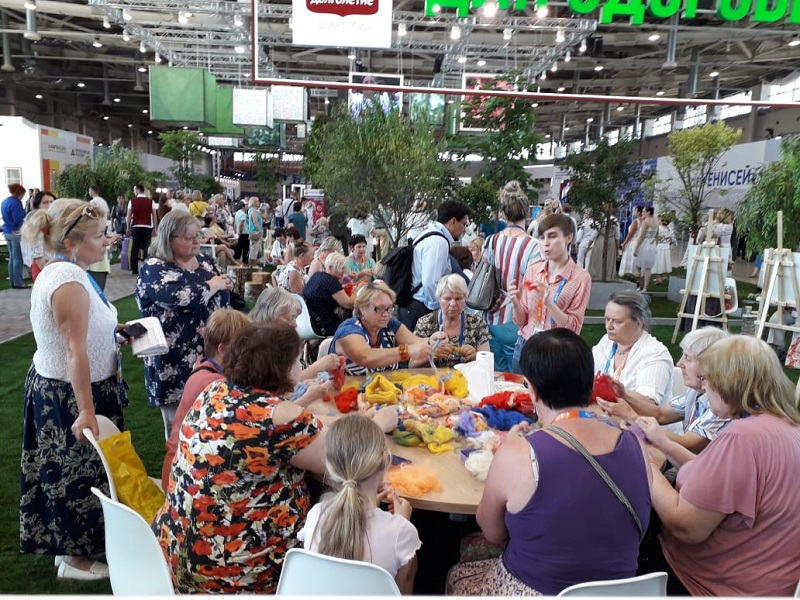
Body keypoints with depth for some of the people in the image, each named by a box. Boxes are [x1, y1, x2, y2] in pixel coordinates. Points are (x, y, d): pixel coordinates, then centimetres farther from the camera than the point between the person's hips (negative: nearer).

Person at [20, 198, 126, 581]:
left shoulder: (57, 271, 7)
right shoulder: (70, 280, -25)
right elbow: (75, 352, -28)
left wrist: (110, 333, 12)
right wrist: (86, 411, -26)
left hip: (52, 386, 10)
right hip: (71, 394, -10)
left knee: (67, 470, 21)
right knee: (78, 472, 6)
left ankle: (66, 542, 38)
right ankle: (75, 558, 23)